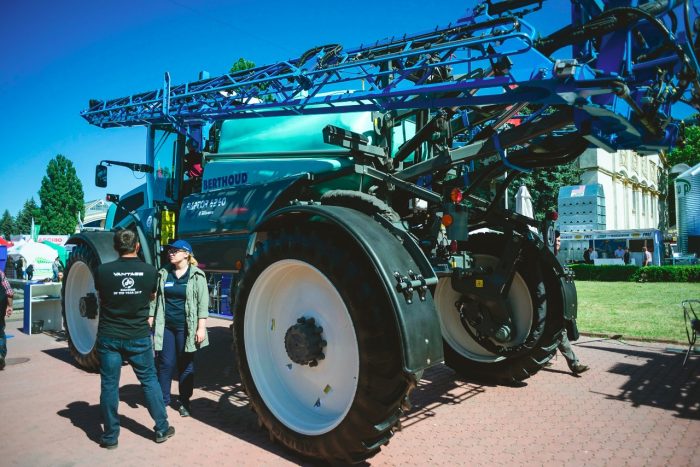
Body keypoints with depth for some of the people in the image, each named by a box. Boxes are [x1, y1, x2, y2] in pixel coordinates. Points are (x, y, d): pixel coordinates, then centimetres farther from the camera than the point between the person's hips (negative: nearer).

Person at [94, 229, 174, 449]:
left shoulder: (102, 270, -9)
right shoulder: (150, 271, -7)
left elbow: (100, 297, 10)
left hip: (109, 336, 0)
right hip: (139, 336, 1)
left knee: (109, 385, 10)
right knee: (150, 381, 13)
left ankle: (110, 436, 20)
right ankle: (162, 428, 22)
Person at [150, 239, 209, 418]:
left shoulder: (197, 275, -4)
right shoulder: (163, 274, 6)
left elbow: (203, 302, -7)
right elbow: (155, 298, 10)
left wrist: (201, 327, -13)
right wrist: (150, 321, 5)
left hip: (186, 328, -2)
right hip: (166, 326, 3)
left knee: (186, 364, 8)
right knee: (165, 363, 6)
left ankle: (184, 401, 21)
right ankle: (163, 399, 21)